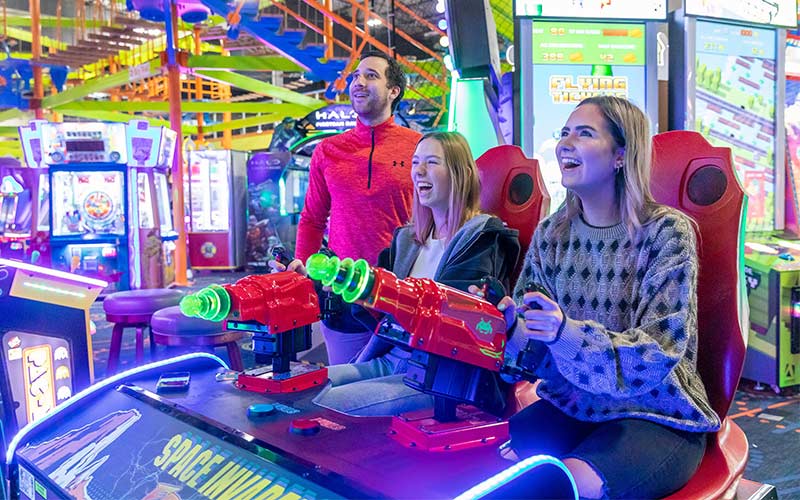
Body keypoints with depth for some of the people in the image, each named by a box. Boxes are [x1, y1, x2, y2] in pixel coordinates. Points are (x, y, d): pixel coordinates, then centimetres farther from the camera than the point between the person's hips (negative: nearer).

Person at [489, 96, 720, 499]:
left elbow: (658, 352, -18)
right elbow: (526, 333, 3)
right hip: (569, 406, 4)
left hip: (657, 418, -4)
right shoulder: (551, 234, 4)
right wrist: (508, 324, -22)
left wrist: (567, 332, -34)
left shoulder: (666, 231, -11)